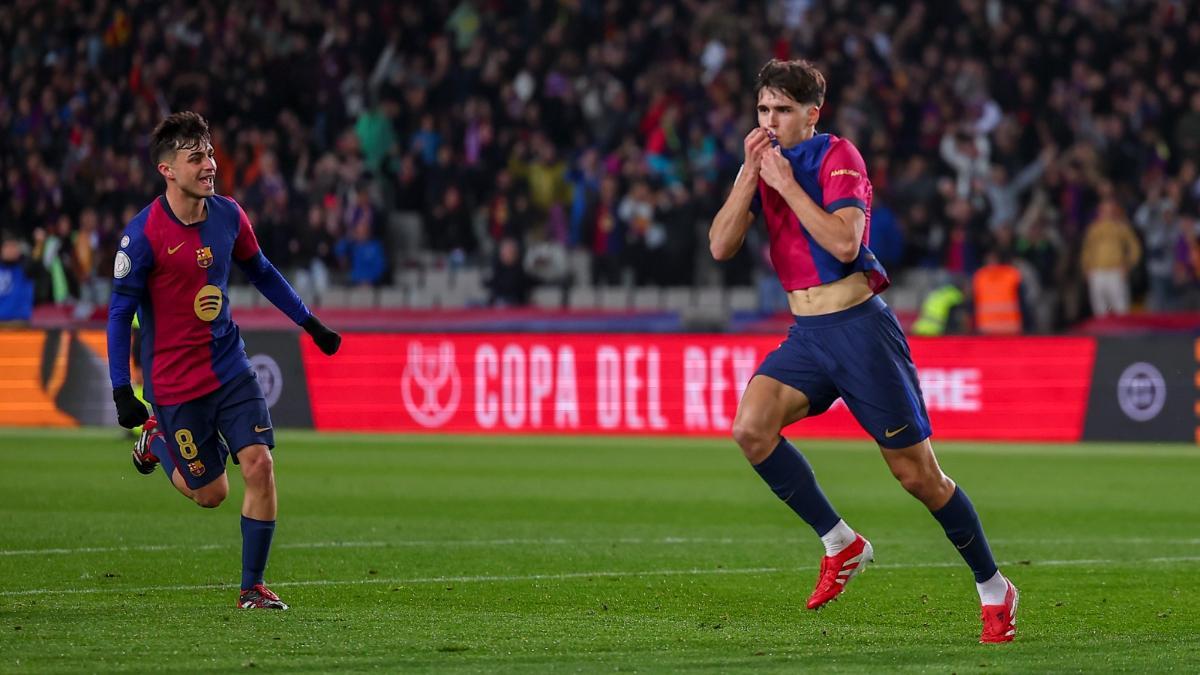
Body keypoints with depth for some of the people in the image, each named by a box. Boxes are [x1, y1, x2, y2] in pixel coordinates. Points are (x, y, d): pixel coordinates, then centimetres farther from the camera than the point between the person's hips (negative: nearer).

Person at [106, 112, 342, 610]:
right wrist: (121, 390, -16)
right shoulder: (143, 234, -17)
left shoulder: (227, 215, -1)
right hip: (175, 381, -4)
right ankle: (156, 441, 35)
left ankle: (252, 587, 1)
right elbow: (120, 311, -12)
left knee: (259, 464, -11)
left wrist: (309, 323, 19)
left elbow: (260, 270, 17)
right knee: (211, 492, 4)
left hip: (230, 368, 4)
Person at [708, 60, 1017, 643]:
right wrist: (750, 174, -10)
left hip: (859, 326, -6)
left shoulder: (837, 157, -8)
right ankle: (842, 545, -4)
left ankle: (993, 587, 15)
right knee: (750, 428, -20)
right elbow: (721, 246, 0)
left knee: (916, 473, -2)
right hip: (806, 333, 6)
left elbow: (845, 243, -23)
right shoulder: (764, 164, 11)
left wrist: (787, 184, -20)